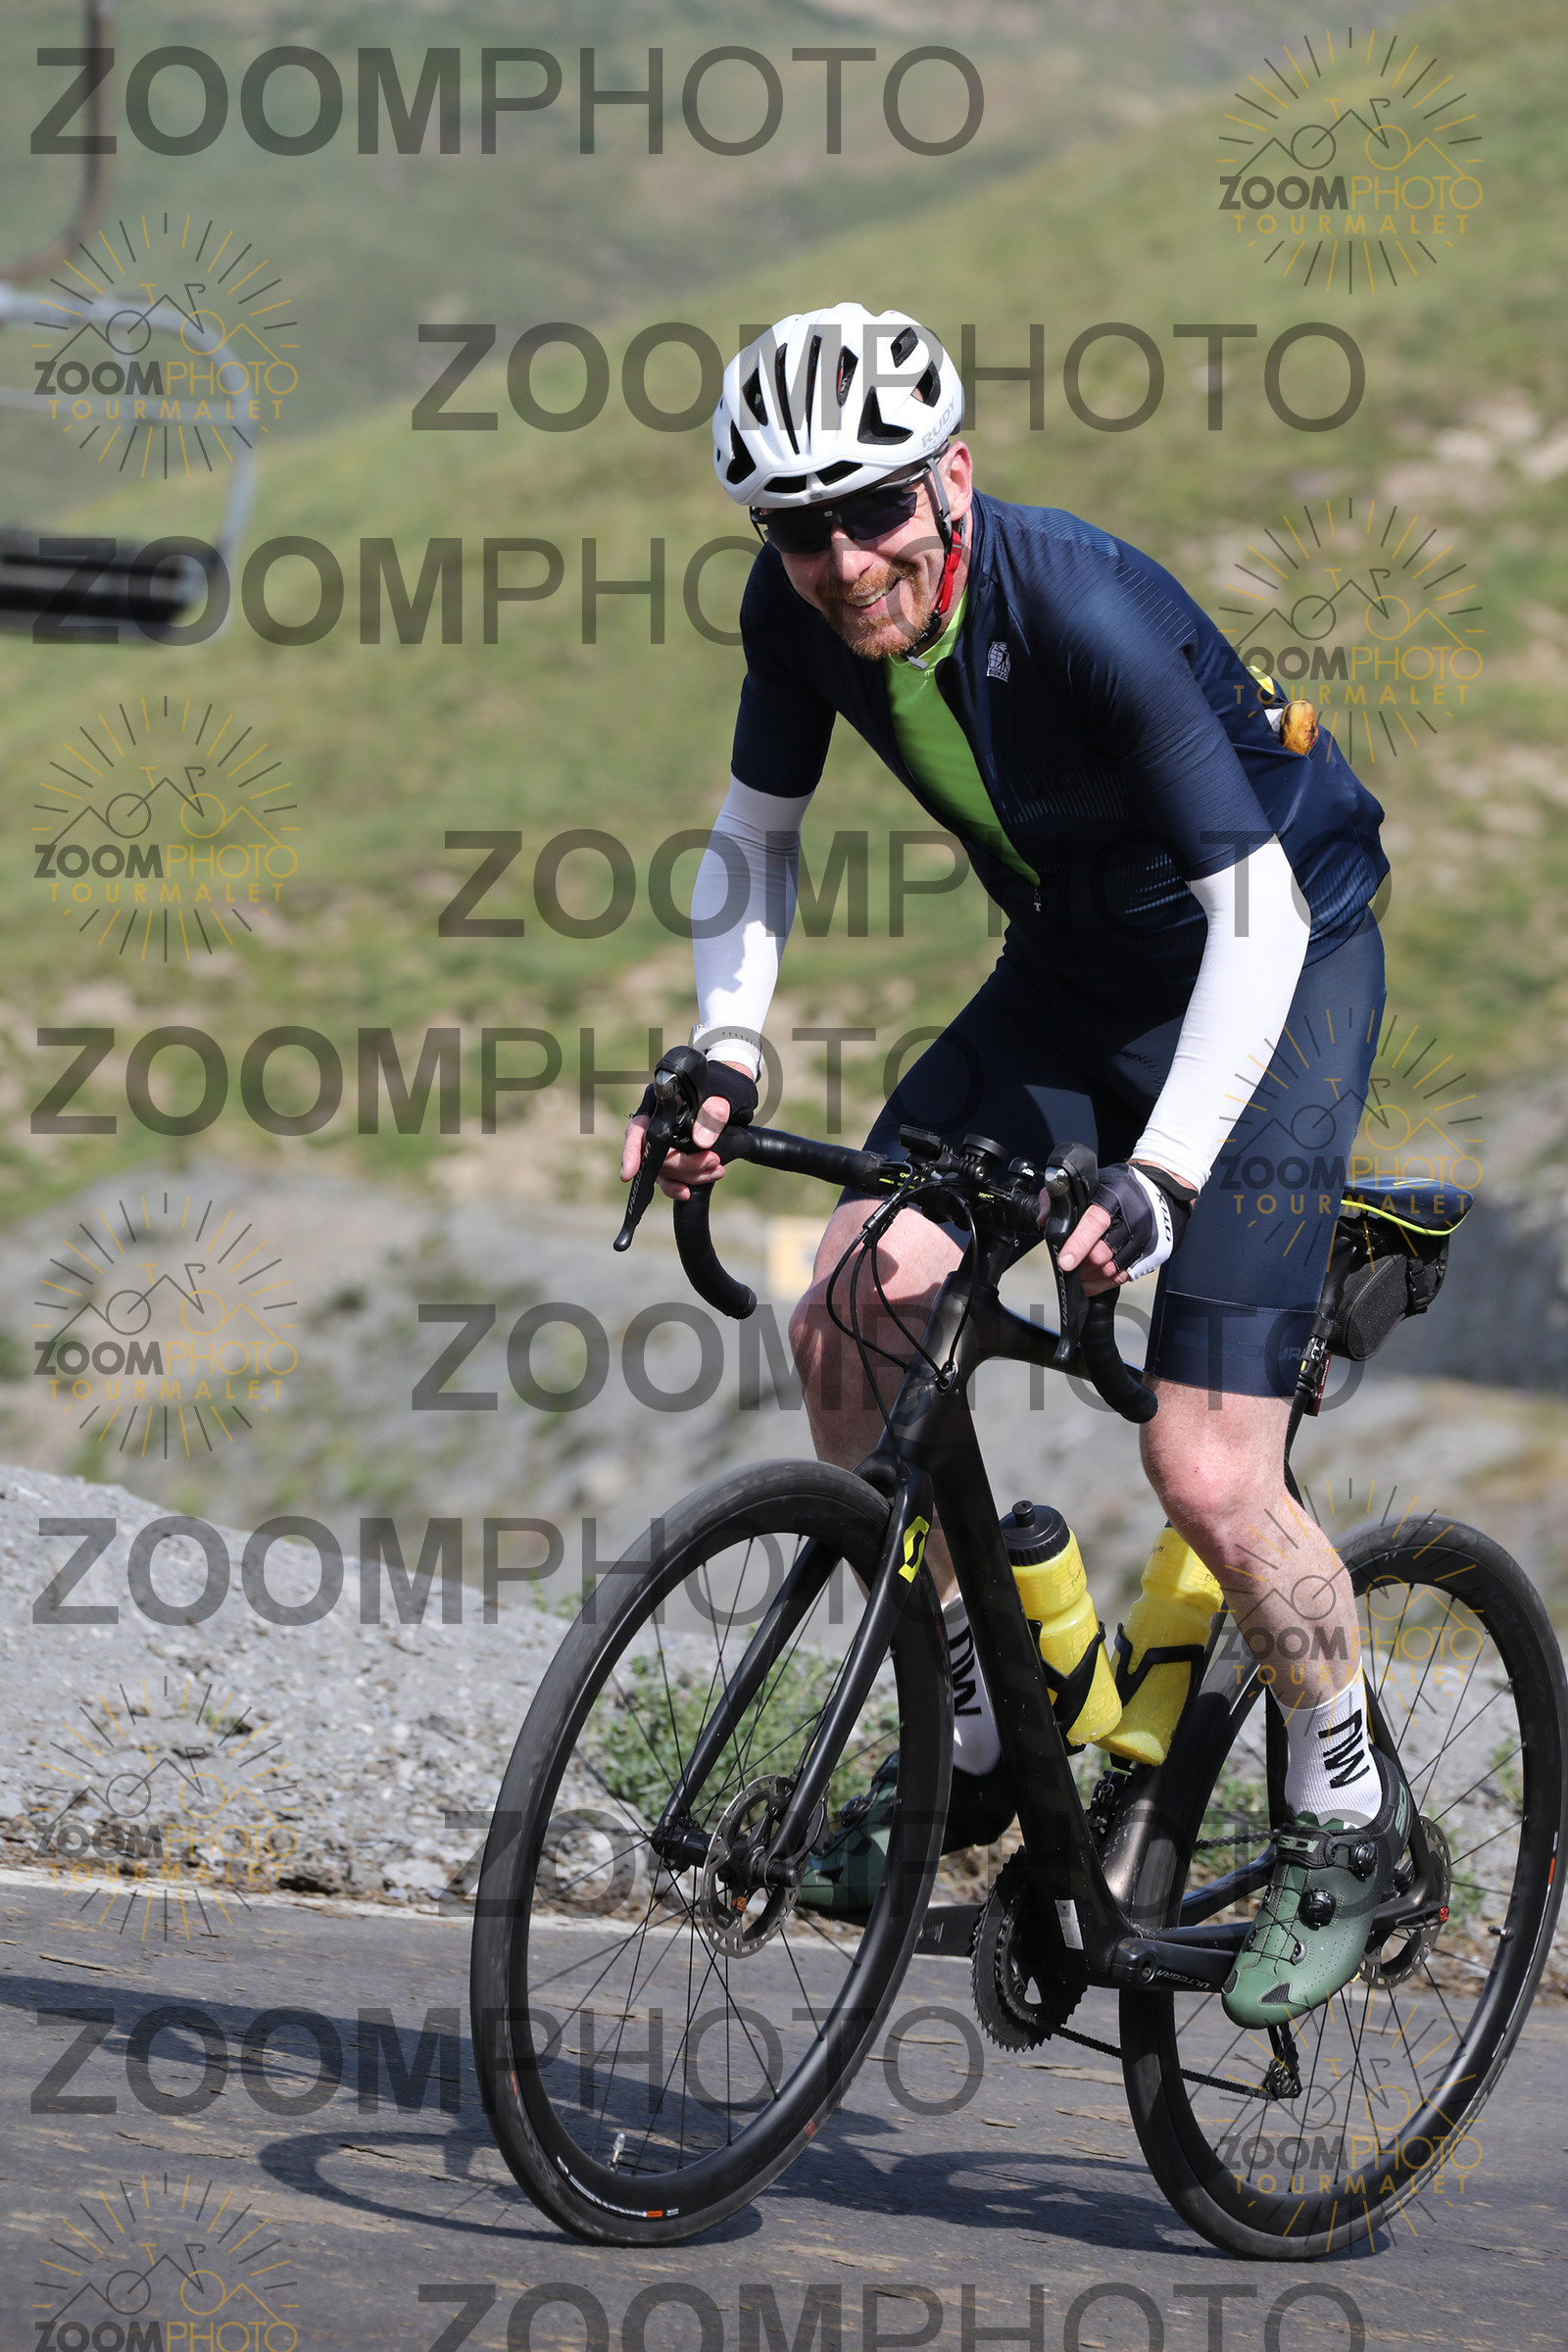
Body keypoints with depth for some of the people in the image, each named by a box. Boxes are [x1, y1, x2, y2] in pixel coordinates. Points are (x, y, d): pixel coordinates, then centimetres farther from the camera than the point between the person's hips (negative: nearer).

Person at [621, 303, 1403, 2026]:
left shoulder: (1087, 613, -33)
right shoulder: (797, 611, -14)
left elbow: (1255, 915, -32)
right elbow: (758, 834, 5)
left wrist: (1156, 1181, -41)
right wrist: (722, 1056, -10)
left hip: (1271, 973, -7)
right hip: (1071, 976, 7)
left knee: (1204, 1471, -16)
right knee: (844, 1324, -9)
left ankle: (1348, 1822, 8)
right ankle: (974, 1736, 10)